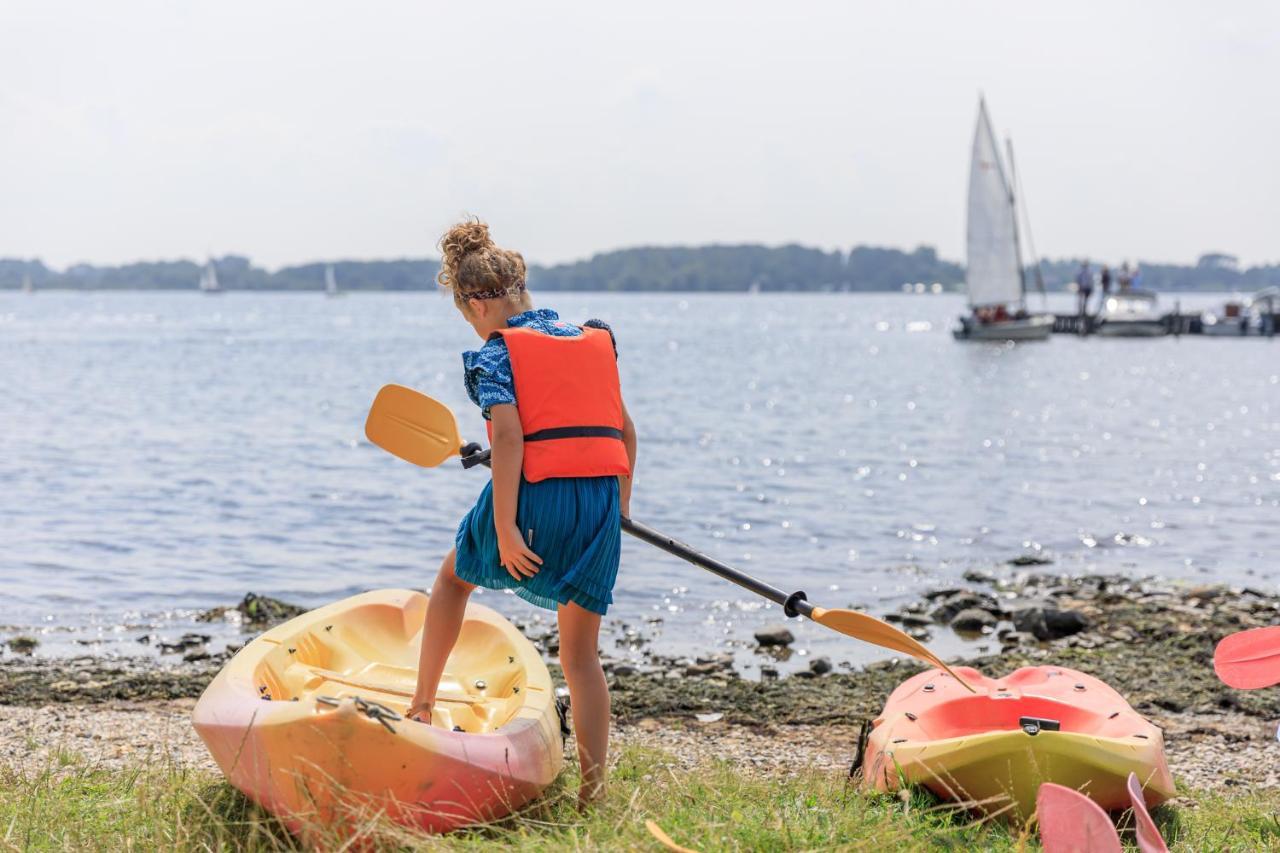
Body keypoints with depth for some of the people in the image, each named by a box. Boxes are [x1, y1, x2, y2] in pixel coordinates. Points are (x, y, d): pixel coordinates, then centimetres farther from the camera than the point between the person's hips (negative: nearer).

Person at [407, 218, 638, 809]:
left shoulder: (496, 352, -2)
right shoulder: (597, 339, 15)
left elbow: (508, 435, -15)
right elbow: (625, 429, 18)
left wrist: (504, 527, -17)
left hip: (535, 496, -4)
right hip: (600, 501, 4)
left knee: (454, 577, 28)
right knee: (581, 653, 10)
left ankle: (421, 707, 35)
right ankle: (594, 789, 5)